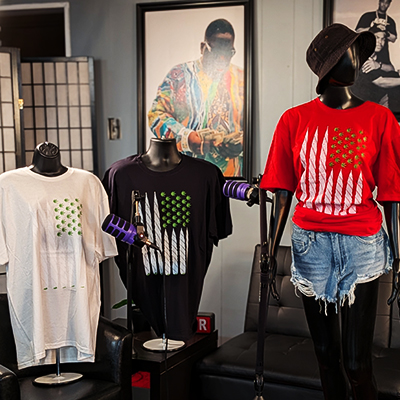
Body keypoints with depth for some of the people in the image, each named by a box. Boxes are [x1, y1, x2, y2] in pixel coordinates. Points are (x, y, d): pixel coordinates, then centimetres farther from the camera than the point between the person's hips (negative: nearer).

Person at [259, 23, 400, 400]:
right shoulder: (295, 120, 2)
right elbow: (282, 193, 4)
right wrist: (271, 254, 2)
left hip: (362, 246, -1)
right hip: (310, 245, 2)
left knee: (356, 364, -2)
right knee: (325, 355, 13)